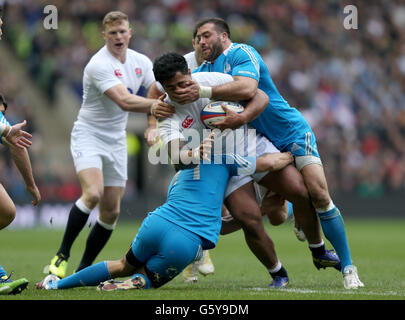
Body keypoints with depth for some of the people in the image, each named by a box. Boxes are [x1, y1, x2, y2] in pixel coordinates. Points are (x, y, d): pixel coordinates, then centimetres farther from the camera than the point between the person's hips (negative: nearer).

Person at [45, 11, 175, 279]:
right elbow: (124, 101, -30)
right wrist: (155, 104, -40)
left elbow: (160, 93, 8)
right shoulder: (99, 65, -20)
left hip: (116, 141, 7)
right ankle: (62, 255, -15)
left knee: (111, 212, 3)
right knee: (92, 194, -27)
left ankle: (84, 268, 15)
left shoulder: (141, 62, 4)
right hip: (88, 135, -7)